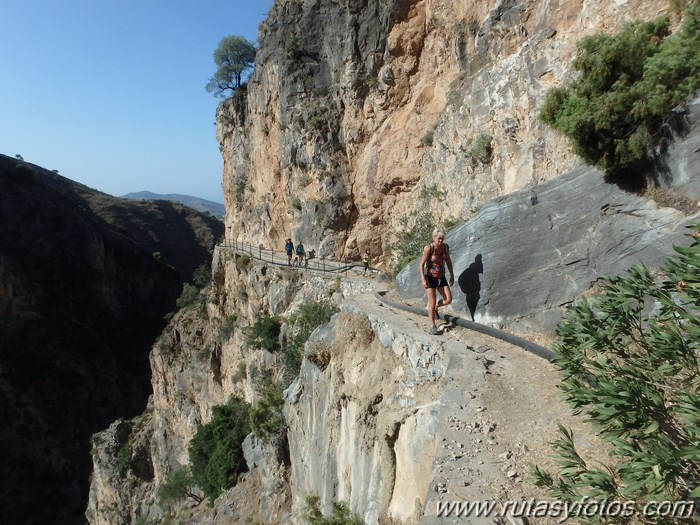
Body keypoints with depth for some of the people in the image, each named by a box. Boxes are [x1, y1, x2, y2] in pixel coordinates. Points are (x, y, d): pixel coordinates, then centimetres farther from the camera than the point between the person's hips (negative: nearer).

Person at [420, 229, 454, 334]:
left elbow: (448, 261, 11)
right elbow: (422, 264, -16)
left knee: (448, 300, -5)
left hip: (441, 277, 5)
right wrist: (423, 279, -22)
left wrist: (452, 275, 9)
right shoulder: (429, 248, -18)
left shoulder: (445, 247, -3)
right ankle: (433, 326, 10)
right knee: (432, 302, -4)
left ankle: (435, 307, 27)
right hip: (430, 278, -5)